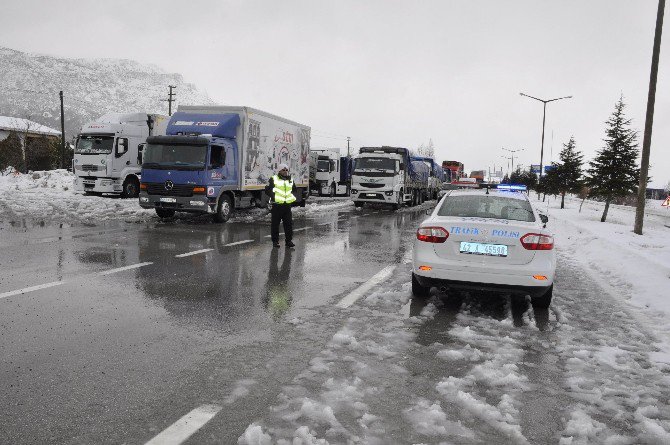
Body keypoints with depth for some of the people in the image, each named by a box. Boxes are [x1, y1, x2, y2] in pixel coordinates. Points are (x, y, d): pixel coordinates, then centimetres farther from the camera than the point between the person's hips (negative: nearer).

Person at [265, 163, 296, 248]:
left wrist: (293, 197, 11)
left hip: (287, 205, 4)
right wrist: (273, 197, -12)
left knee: (289, 223, 3)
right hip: (277, 205, -4)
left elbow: (294, 190, 28)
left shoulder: (290, 180, 15)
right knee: (275, 224, 2)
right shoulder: (273, 179, 0)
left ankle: (289, 240, 11)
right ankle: (275, 241, 13)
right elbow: (267, 190, -1)